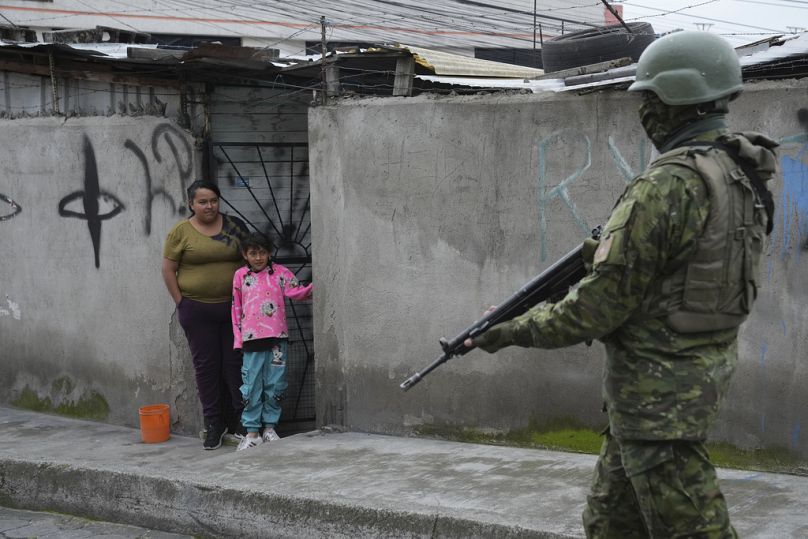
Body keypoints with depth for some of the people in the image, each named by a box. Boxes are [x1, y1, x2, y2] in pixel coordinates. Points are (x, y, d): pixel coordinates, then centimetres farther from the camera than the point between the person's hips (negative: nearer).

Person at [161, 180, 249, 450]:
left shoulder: (235, 226, 5)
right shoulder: (181, 232, -2)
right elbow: (168, 270, 1)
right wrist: (181, 303, -4)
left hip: (233, 307, 2)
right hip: (197, 310, -2)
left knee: (235, 363, 3)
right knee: (206, 365, 3)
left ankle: (237, 420, 13)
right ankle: (213, 424, 10)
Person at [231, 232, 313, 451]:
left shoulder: (279, 272, 6)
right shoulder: (240, 276, 7)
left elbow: (295, 291, -3)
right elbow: (236, 308, 9)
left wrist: (312, 287, -23)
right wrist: (238, 338, 6)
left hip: (277, 337, 0)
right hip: (252, 339, 0)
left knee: (275, 384, 4)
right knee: (251, 386, 1)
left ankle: (269, 427, 15)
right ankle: (252, 431, 6)